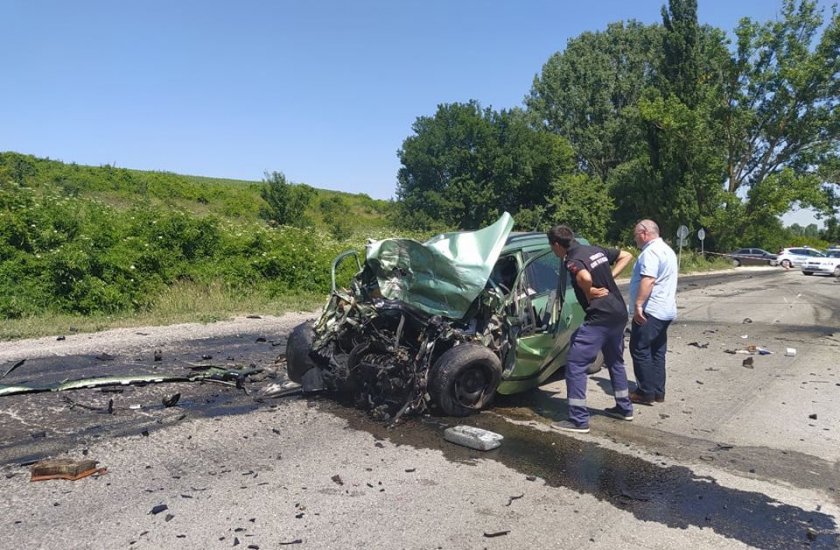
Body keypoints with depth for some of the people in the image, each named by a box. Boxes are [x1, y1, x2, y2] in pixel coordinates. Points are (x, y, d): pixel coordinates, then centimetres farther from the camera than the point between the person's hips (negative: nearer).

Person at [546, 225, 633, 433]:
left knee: (575, 363, -4)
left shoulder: (573, 260, -14)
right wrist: (609, 277, 12)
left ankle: (579, 420, -4)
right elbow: (626, 256, 22)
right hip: (619, 314, 9)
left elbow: (585, 278, -36)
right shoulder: (597, 250, 11)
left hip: (600, 317, -9)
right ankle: (624, 408, 38)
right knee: (615, 361, 26)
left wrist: (589, 293, -16)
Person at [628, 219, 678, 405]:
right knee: (657, 352, 12)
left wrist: (638, 304, -28)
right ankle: (658, 392, 16)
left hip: (650, 310, -10)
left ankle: (646, 392, -2)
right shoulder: (667, 250, 20)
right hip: (665, 310, 10)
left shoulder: (651, 252, -15)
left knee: (640, 350, -5)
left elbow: (648, 280, -26)